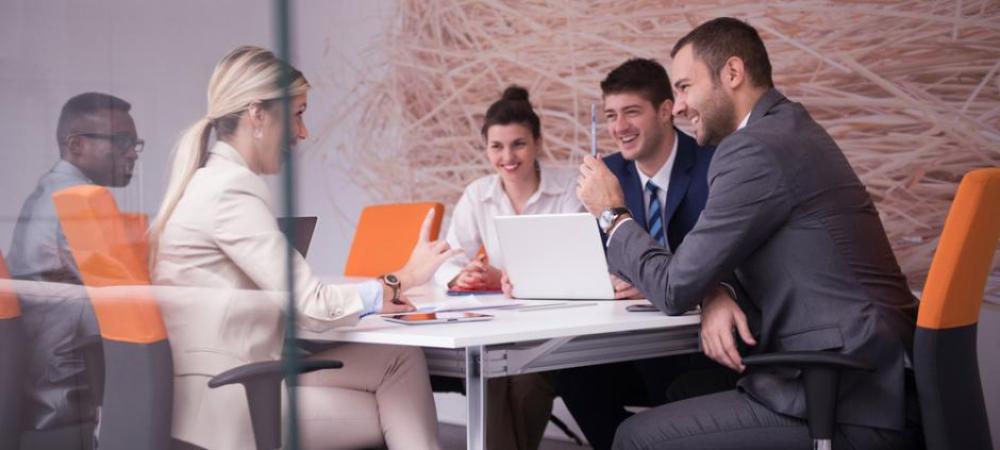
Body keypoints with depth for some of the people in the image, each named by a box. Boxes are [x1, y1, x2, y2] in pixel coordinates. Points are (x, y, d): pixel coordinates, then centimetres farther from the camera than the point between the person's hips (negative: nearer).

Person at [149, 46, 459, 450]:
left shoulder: (213, 182, 14)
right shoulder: (232, 189, -15)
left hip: (233, 382, 8)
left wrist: (377, 297, 5)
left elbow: (288, 293, 14)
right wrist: (400, 281, -3)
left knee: (400, 357, 2)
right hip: (228, 406, -8)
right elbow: (310, 306, -16)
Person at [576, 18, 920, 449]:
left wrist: (613, 214, 4)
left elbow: (676, 289, -11)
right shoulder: (786, 128, 15)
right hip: (859, 376, 10)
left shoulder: (757, 148, -15)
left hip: (849, 403, -10)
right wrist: (714, 296, -3)